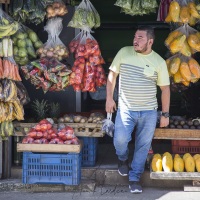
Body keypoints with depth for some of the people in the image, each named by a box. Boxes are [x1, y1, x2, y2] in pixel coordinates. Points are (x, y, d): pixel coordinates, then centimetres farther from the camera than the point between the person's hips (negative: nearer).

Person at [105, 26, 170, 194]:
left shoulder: (159, 62, -4)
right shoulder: (124, 52, -4)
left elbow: (165, 88, 3)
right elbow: (112, 74, 6)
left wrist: (165, 114, 3)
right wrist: (109, 98, -1)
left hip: (149, 112, 1)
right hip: (125, 109, -1)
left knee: (143, 146, 5)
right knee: (120, 140, -16)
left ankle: (134, 177, 22)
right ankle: (123, 159, 18)